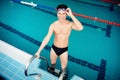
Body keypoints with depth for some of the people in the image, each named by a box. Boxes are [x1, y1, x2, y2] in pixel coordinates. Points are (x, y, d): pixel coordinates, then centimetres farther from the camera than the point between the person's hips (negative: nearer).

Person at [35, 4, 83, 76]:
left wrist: (71, 15, -36)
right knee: (52, 63, 27)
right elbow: (47, 38, -18)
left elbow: (80, 28, -38)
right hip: (54, 48, 2)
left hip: (64, 50, -1)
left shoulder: (70, 24, -18)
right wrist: (39, 51, -22)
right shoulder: (53, 25, -15)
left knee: (63, 68, 16)